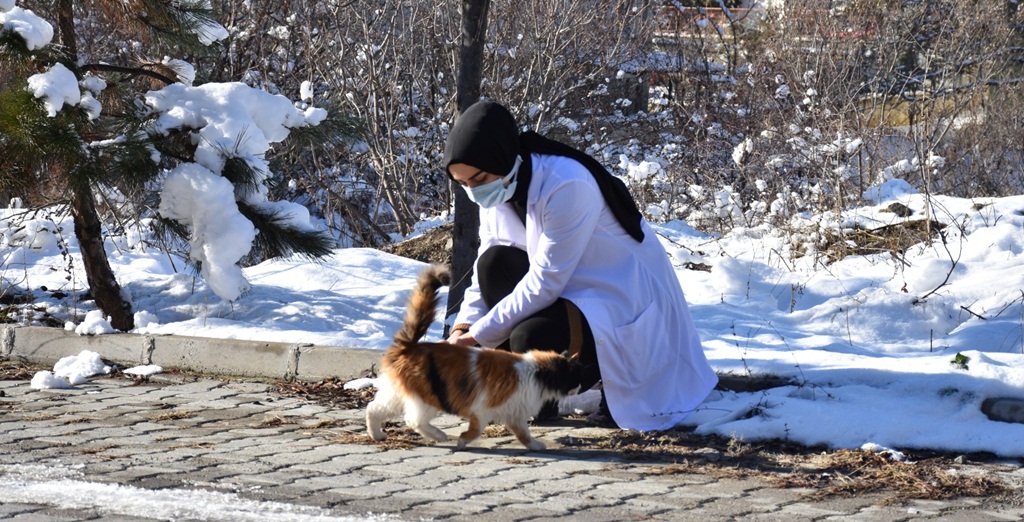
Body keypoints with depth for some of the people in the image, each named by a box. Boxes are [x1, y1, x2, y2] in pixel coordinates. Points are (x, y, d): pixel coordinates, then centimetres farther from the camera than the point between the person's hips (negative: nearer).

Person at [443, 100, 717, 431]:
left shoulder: (567, 185, -29)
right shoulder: (496, 188, -3)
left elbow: (545, 282, -28)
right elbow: (486, 273, -1)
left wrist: (478, 336, -25)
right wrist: (462, 331, -19)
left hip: (627, 299, -8)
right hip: (572, 289, 8)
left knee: (531, 340, -31)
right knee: (495, 262, -16)